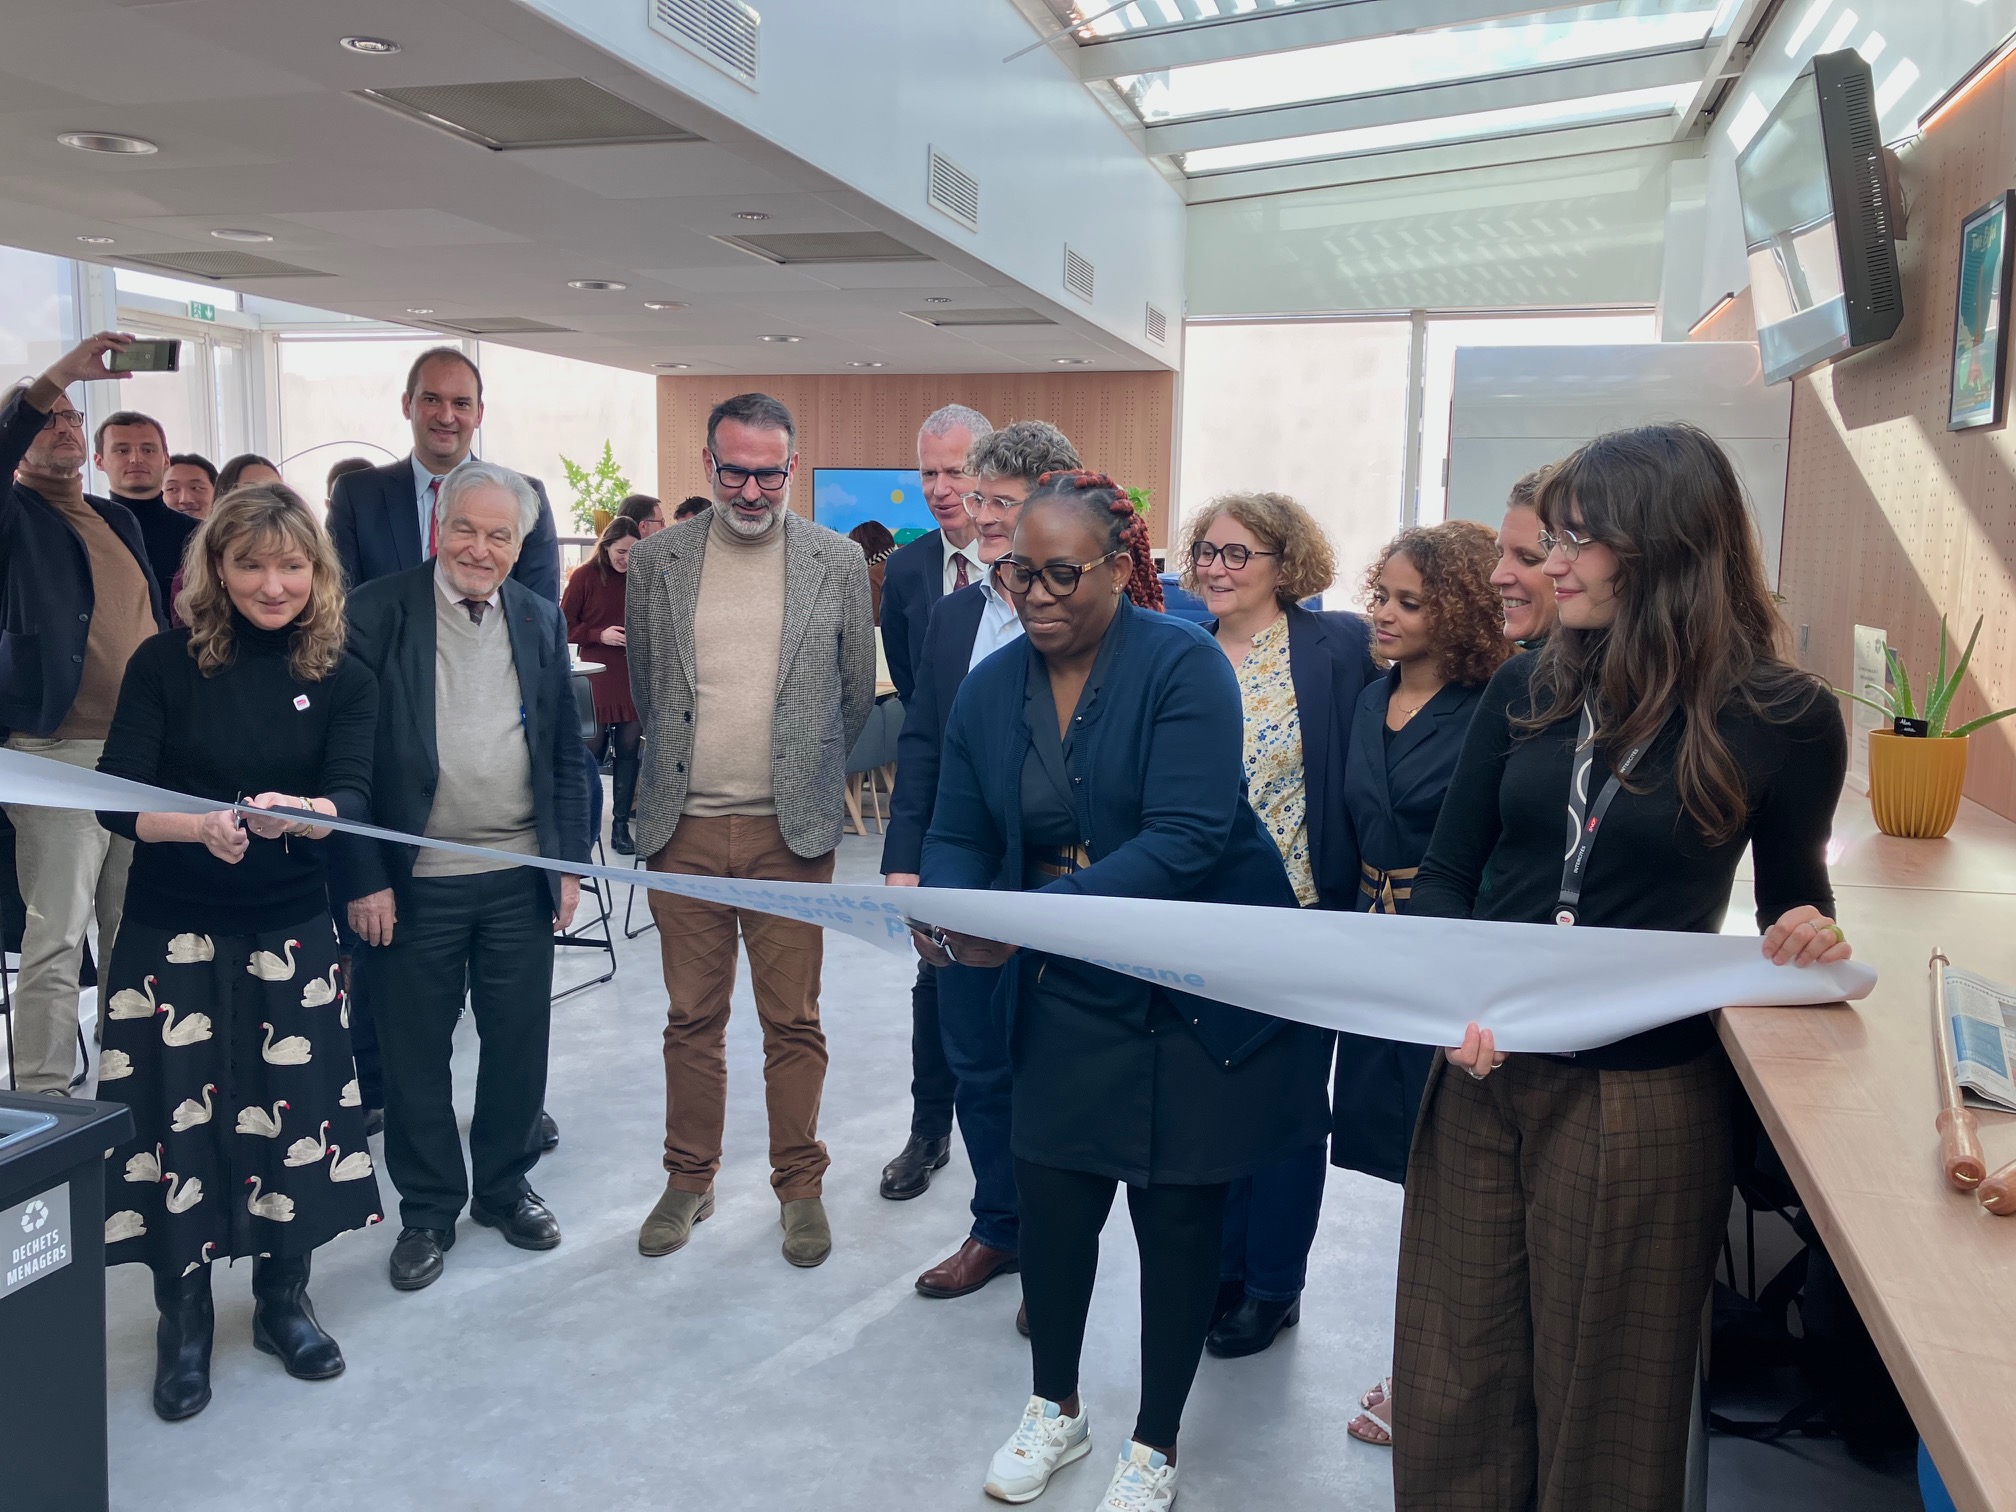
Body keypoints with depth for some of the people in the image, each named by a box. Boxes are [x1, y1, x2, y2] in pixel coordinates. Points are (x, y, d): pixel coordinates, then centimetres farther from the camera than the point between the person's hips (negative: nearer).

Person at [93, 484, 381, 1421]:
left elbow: (354, 799, -13)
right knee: (178, 1115, 2)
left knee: (294, 1110, 5)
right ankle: (183, 1318, 22)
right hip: (171, 929, -1)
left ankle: (283, 1299, 27)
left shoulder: (342, 679, -1)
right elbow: (117, 799, -11)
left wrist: (296, 814, -36)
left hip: (291, 931, 1)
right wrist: (201, 825, -32)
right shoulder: (165, 665, -5)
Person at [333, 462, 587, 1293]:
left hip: (522, 877, 3)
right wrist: (363, 878, -11)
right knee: (415, 1051, 9)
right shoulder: (376, 614, -7)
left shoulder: (540, 619, 6)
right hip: (415, 879, -3)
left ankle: (505, 1186, 33)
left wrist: (570, 859, 5)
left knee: (519, 1039, 13)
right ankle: (427, 1210, 26)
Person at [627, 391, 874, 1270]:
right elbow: (644, 687, 14)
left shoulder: (838, 561, 1)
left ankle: (800, 1187, 23)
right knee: (692, 1018, 11)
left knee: (793, 1023, 6)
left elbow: (858, 693, 9)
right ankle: (689, 1181, 28)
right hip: (684, 829, 2)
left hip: (790, 833, -1)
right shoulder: (656, 559, 4)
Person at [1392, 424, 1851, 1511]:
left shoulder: (1780, 717, -5)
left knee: (1604, 1395, 13)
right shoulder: (1527, 689, 3)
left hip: (1642, 1095, -3)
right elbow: (1444, 876, 5)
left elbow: (1792, 887, 10)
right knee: (1454, 1389, 13)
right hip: (1482, 1074, 3)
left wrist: (1807, 935, -13)